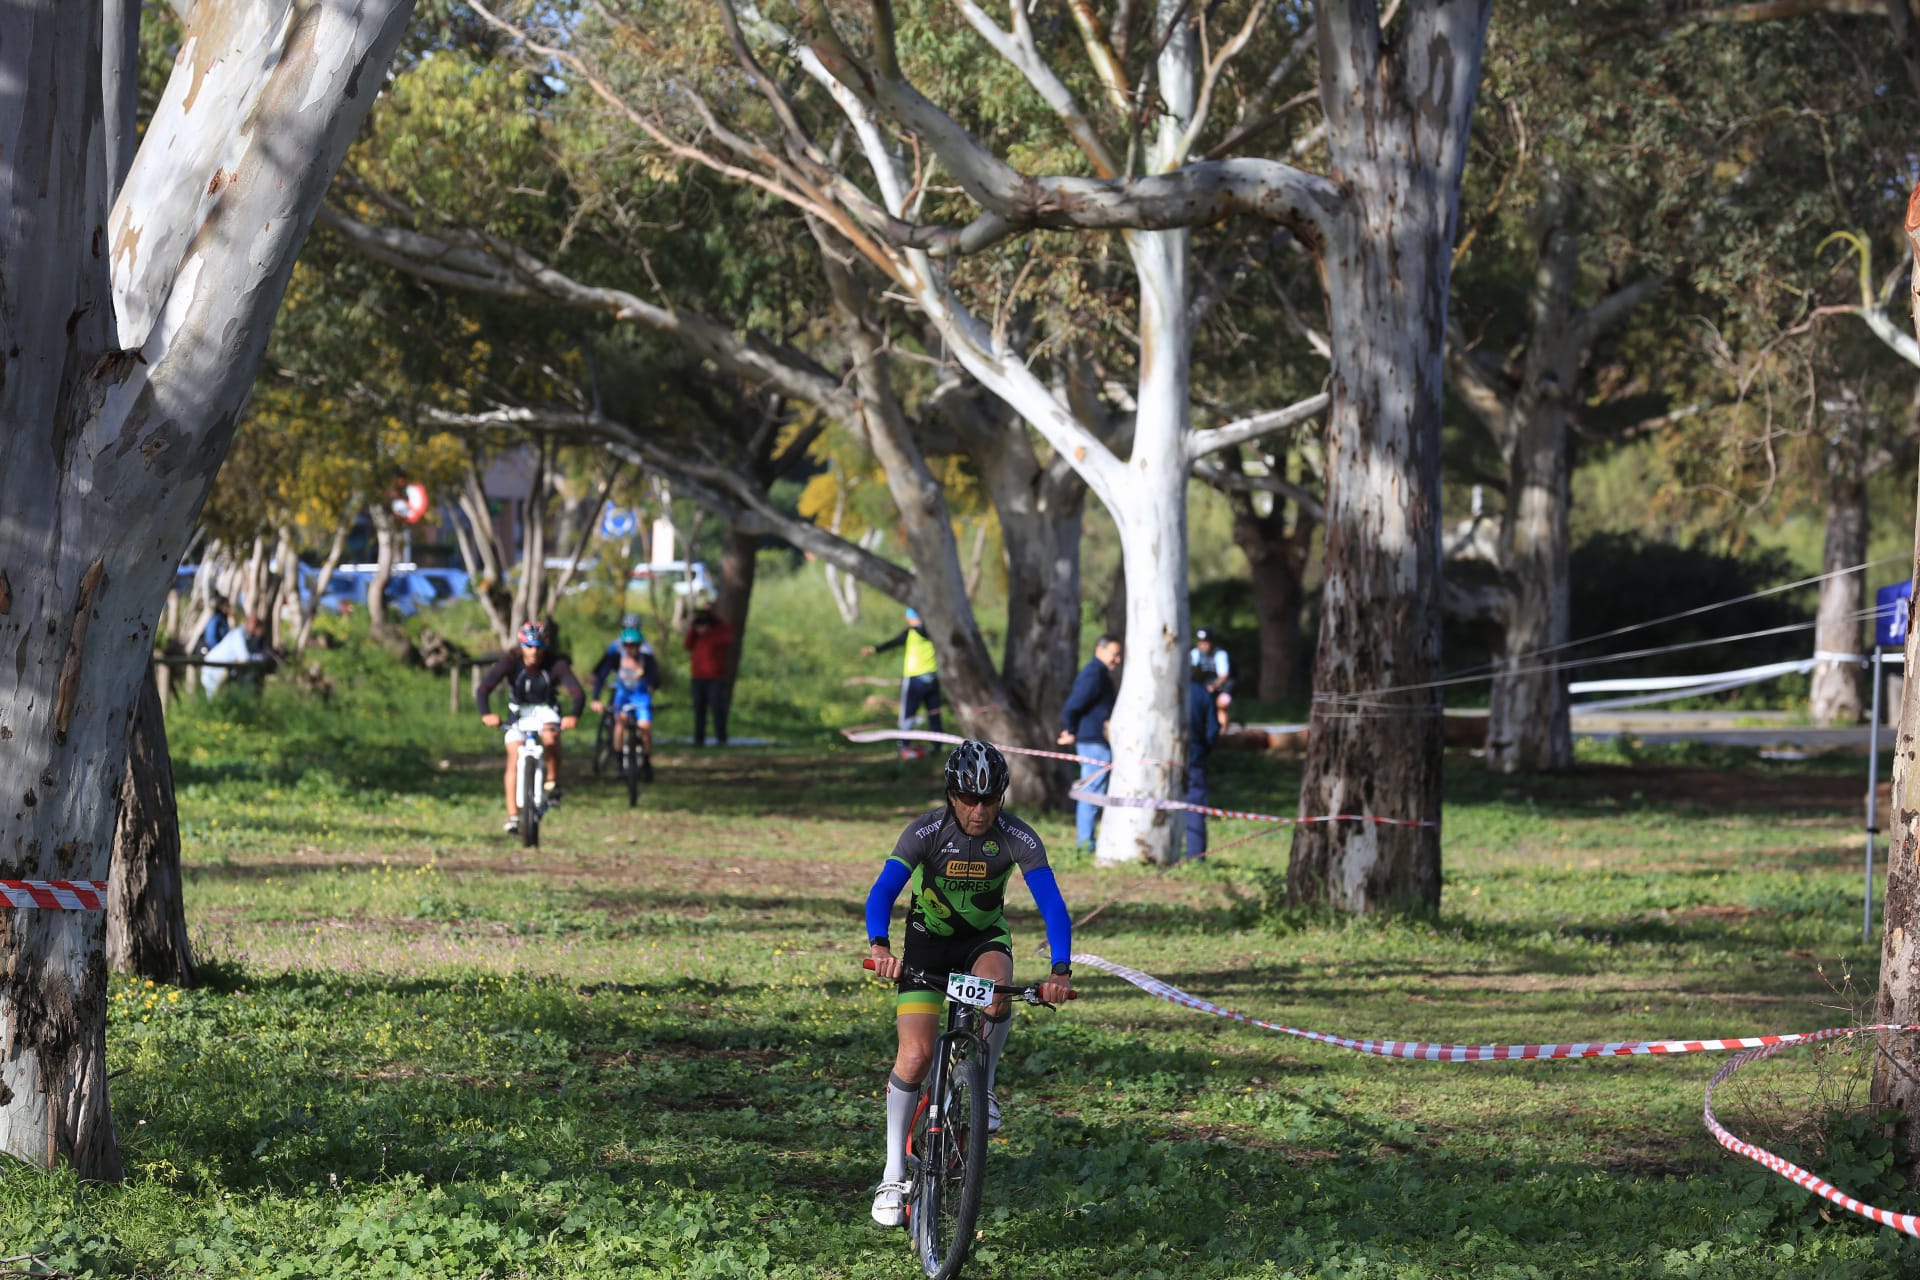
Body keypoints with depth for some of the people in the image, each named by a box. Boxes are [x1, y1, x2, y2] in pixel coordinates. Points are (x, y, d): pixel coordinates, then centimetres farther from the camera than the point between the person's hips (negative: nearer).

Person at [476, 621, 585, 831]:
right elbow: (484, 689, -29)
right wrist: (486, 714, -48)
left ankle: (553, 782, -11)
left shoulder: (555, 665, -22)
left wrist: (574, 716, -51)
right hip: (519, 711, 1)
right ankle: (513, 815, -13)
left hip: (545, 711, -1)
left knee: (550, 738, -34)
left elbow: (578, 692, -31)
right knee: (514, 758, -15)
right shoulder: (510, 662, -21)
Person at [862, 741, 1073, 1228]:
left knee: (997, 991, -35)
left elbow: (1051, 903, -29)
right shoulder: (926, 832, -24)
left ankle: (985, 1086, -8)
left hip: (985, 936, 1)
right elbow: (883, 892, -33)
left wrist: (1060, 970, -44)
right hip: (928, 939, -1)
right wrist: (879, 946, -53)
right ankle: (894, 1172, -3)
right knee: (916, 1055, -16)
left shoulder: (1017, 838, -22)